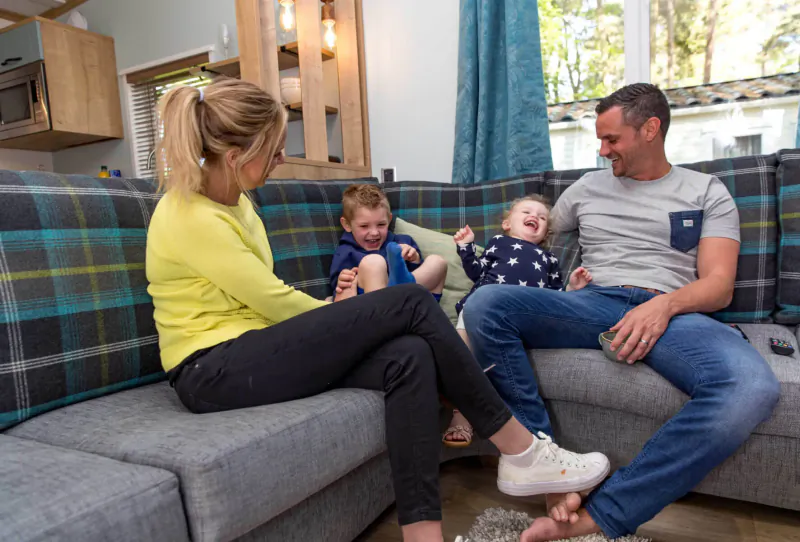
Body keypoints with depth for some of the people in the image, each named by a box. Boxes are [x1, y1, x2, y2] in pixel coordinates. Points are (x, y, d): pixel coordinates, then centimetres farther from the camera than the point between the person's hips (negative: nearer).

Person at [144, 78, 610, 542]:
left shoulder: (234, 200, 13)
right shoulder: (188, 217, -15)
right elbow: (273, 299, -15)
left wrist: (337, 318, 0)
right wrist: (346, 317, 1)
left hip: (251, 354, 8)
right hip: (214, 373, -8)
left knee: (409, 355, -20)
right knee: (410, 303, -20)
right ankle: (521, 450, -7)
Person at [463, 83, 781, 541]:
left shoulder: (707, 192, 16)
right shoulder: (588, 187, 24)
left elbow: (719, 285, 4)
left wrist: (664, 304, -17)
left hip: (672, 312, -1)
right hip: (593, 304, 2)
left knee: (753, 387, -36)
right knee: (485, 303, -27)